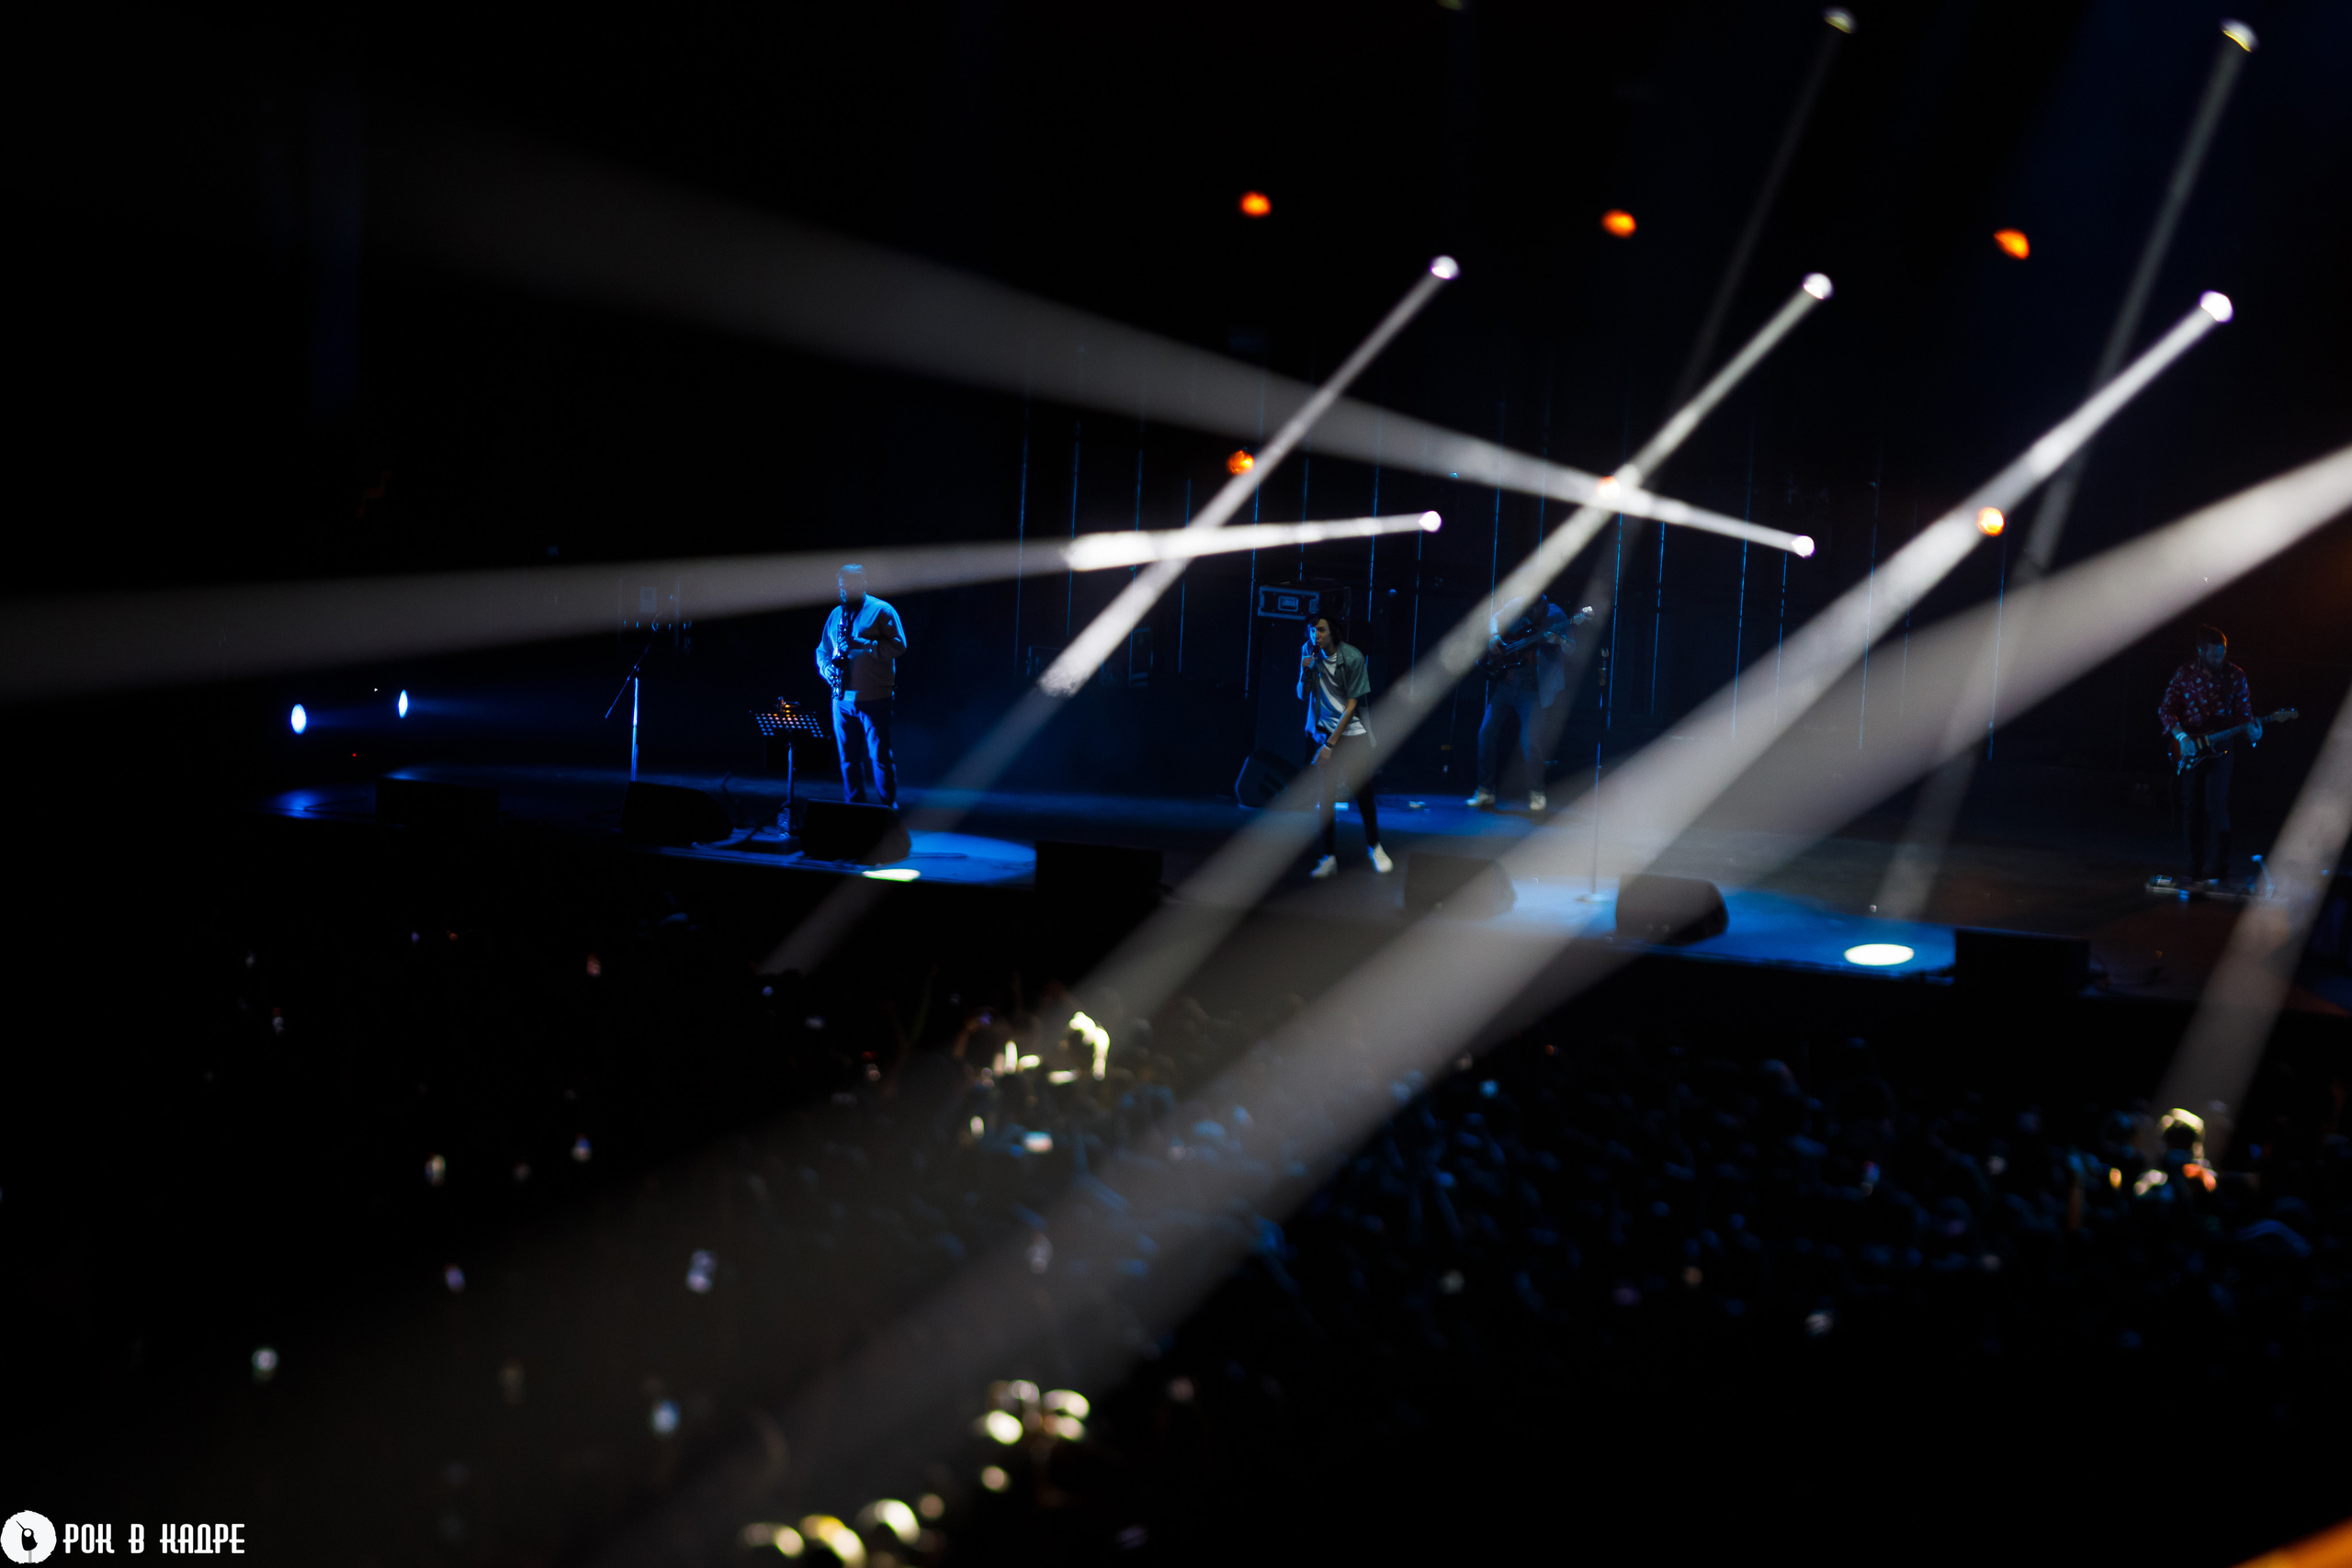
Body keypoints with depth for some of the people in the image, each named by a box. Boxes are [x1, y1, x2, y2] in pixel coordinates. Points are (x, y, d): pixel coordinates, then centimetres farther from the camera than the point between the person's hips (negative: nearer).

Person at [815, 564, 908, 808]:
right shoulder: (836, 615, 16)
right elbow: (822, 649, 21)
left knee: (879, 757, -4)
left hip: (874, 698, -5)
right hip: (842, 698, 5)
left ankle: (888, 807, 2)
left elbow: (898, 645, -11)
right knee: (848, 758, 8)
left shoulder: (881, 611, -2)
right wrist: (826, 667, -1)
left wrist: (863, 645, -21)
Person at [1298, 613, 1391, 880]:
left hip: (1352, 732, -2)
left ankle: (1375, 847, 20)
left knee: (1363, 793, -1)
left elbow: (1351, 705, -9)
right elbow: (1302, 696, 4)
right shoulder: (1309, 652, 0)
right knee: (1325, 796, -3)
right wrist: (1305, 673, -17)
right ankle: (1330, 857, 3)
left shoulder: (1352, 657, -12)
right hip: (1322, 733, 2)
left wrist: (1331, 743, -11)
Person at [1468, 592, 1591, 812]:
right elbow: (1495, 617, 21)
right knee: (1487, 731, -1)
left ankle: (1536, 793, 5)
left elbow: (1571, 648, -10)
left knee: (1530, 740, -11)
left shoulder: (1554, 616, -6)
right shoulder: (1514, 607, 3)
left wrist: (1560, 641, -32)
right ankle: (1485, 791, 10)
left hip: (1531, 687, -4)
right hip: (1504, 682, 4)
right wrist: (1493, 635, 2)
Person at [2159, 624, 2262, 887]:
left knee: (2216, 807, -13)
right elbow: (2166, 709, 1)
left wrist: (2250, 728, -16)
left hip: (2220, 748, -2)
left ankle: (2219, 871, -10)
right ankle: (2195, 871, 15)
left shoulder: (2235, 675, 0)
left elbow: (2244, 711, 5)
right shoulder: (2185, 673, 0)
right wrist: (2181, 736, -13)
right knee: (2191, 810, 5)